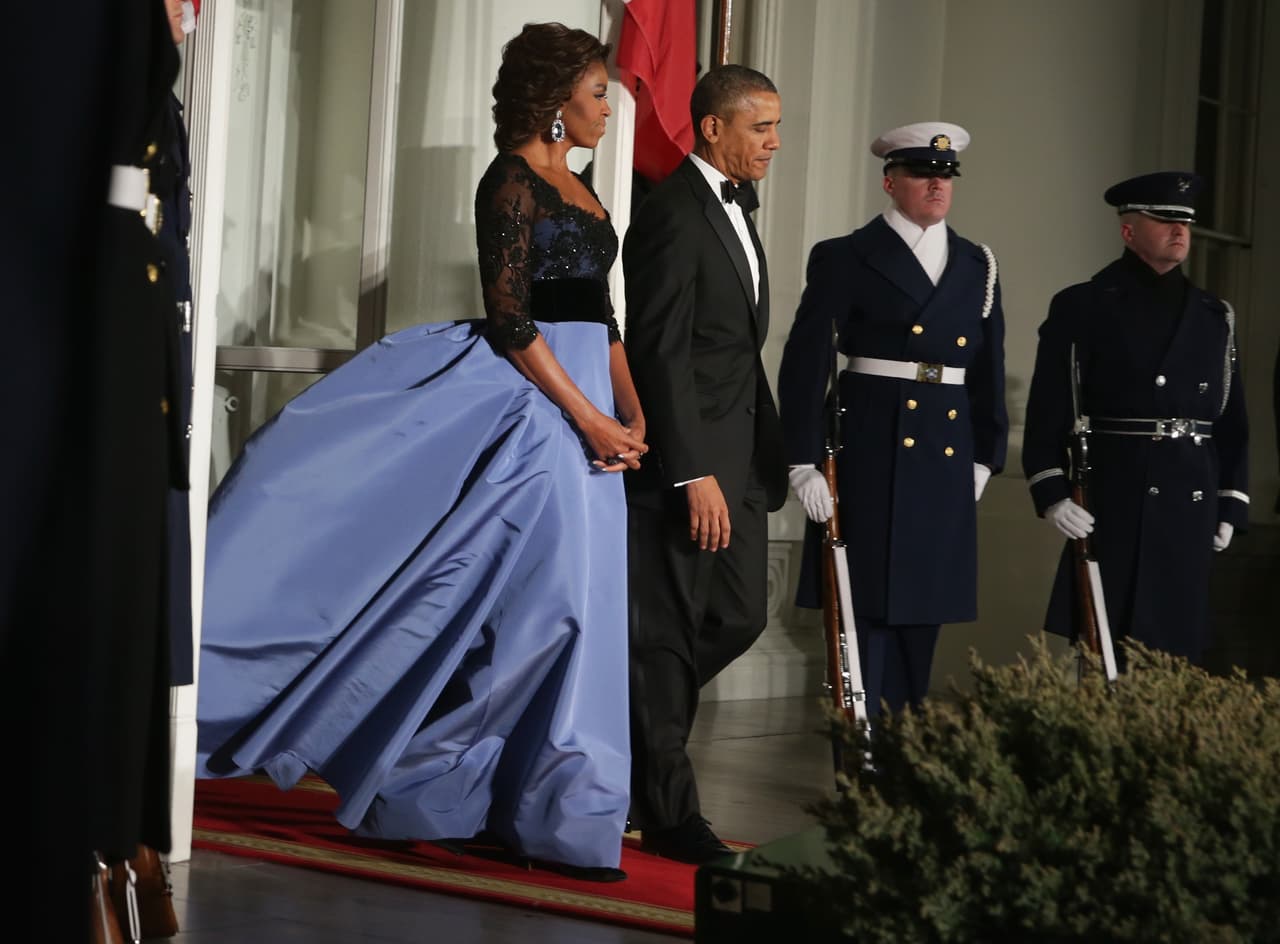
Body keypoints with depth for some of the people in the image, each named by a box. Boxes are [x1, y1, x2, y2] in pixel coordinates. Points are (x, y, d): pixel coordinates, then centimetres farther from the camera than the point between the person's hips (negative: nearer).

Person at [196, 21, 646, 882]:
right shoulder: (513, 181, -9)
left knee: (565, 606, 9)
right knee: (553, 598, -8)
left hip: (582, 408, 9)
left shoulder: (576, 191, 17)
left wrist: (633, 414, 5)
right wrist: (589, 419, -18)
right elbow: (508, 320, -16)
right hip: (530, 400, -9)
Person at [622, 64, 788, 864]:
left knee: (739, 616, 11)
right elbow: (662, 352, -19)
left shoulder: (734, 209, 16)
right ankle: (668, 812, 8)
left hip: (736, 460, 9)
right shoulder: (673, 214, -14)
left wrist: (763, 453, 14)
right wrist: (693, 475, -22)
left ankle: (636, 724, 28)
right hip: (683, 461, -9)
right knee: (668, 631, 0)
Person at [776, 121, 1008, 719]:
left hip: (947, 462, 5)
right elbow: (806, 364, -5)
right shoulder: (845, 259, -1)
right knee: (868, 603, -4)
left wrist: (984, 457, 12)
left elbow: (989, 371, 17)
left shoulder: (978, 267, 13)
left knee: (923, 604, 9)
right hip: (871, 454, -5)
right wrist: (804, 462, -11)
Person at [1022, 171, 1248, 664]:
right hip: (1110, 506, -4)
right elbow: (1049, 410, -4)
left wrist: (1231, 505, 10)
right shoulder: (1081, 308, 0)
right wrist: (1051, 493, -13)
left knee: (1174, 647, 5)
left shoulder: (1215, 317, 14)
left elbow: (1231, 419, 15)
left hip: (1191, 508, 4)